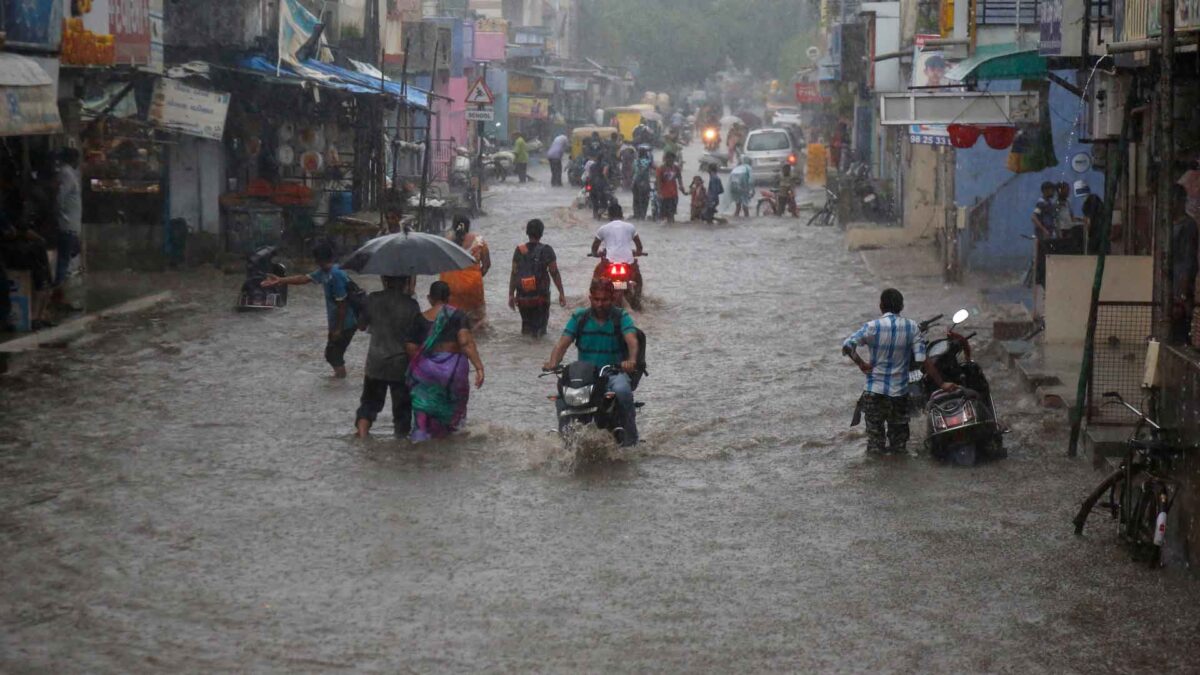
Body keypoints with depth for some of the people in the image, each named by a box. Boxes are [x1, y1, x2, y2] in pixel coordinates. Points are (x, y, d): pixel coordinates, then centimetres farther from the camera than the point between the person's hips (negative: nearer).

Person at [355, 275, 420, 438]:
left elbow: (362, 324, 7)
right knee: (402, 403, 12)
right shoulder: (411, 305, -12)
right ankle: (402, 434, 17)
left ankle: (362, 431, -2)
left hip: (376, 362, 2)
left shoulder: (373, 299, -6)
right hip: (402, 363, -2)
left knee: (370, 400, 12)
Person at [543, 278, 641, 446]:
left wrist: (632, 360, -41)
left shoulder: (621, 317, 0)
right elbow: (563, 342, -4)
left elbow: (632, 340, -18)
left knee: (622, 390, -36)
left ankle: (630, 437, -20)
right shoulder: (579, 317, 6)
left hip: (615, 371, -2)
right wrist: (553, 361, -27)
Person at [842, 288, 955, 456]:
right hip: (900, 392, 2)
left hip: (874, 392, -2)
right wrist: (941, 384, -4)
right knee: (899, 436, 16)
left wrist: (861, 363, -8)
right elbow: (924, 360, -10)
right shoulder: (912, 327, -5)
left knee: (875, 436, 8)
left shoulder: (873, 327, -10)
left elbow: (847, 346, -21)